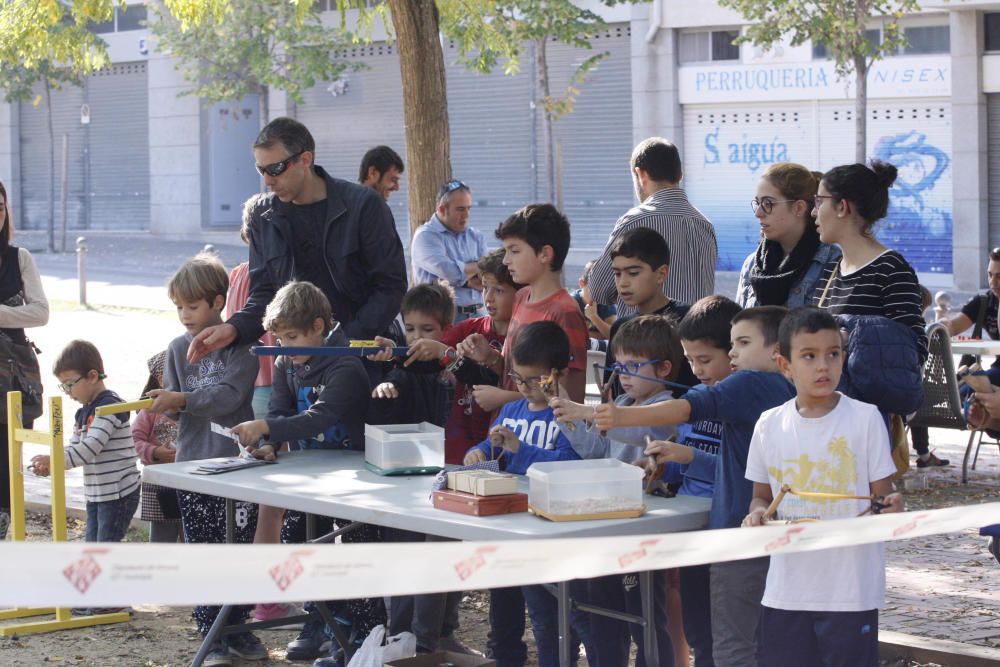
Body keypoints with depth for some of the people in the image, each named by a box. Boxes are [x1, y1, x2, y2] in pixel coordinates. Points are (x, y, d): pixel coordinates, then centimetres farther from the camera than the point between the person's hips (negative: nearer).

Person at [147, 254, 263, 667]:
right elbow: (175, 406, 9)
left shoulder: (238, 344, -5)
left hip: (237, 462, -3)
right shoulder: (179, 348, 9)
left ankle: (236, 628, 17)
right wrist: (161, 406, -13)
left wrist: (182, 400, -25)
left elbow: (230, 395, -17)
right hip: (192, 462, 3)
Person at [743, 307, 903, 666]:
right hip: (786, 592, 3)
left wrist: (889, 507, -23)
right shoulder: (769, 425, 4)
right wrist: (758, 513, -7)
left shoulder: (865, 418, -4)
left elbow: (881, 495, 0)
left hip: (852, 592, -3)